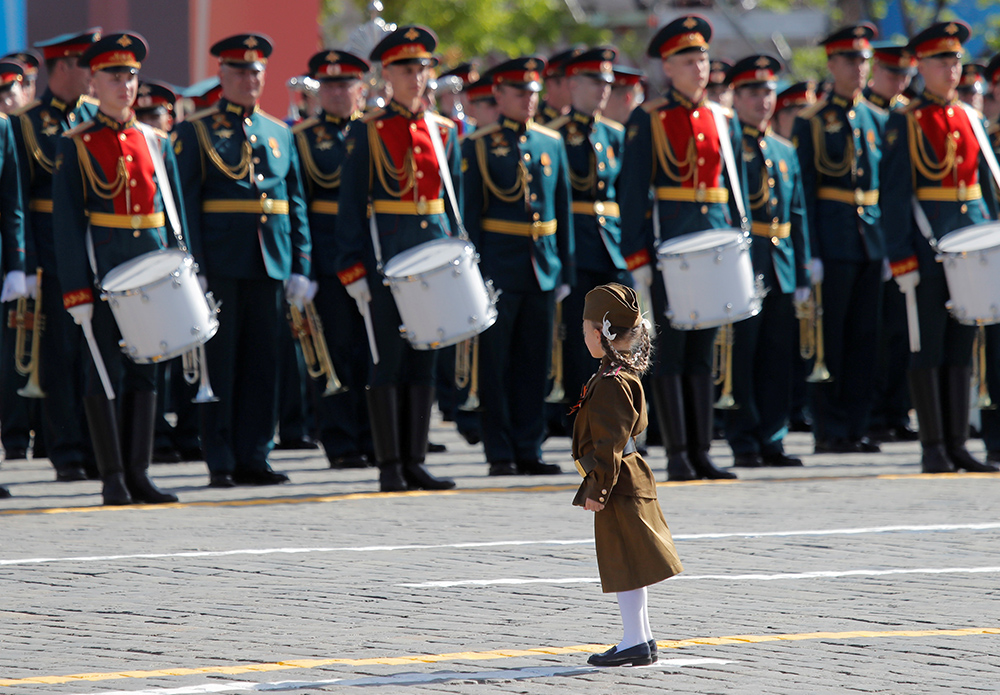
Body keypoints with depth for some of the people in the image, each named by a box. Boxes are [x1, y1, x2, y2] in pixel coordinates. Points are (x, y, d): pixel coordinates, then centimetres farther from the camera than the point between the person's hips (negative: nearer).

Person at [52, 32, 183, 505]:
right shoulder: (77, 146, -1)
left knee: (145, 371, 5)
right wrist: (76, 291, -11)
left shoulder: (156, 143, 13)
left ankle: (138, 474, 9)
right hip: (102, 268, -4)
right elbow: (66, 222, -4)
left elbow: (174, 214, 16)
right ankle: (113, 478, 1)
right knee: (106, 372, -3)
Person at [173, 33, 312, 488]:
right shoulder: (195, 132, 2)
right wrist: (191, 267, -12)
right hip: (220, 264, -4)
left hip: (270, 264, 4)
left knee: (263, 363, 5)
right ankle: (220, 462, 3)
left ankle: (253, 457, 10)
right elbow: (185, 203, -4)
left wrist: (300, 266, 7)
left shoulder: (279, 134, 15)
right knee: (220, 362, -1)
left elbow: (296, 205, 14)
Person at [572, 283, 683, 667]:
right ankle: (641, 639, 22)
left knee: (624, 562, -5)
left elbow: (610, 443, -22)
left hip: (617, 483, -10)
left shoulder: (611, 384, -20)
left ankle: (635, 642, -2)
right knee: (626, 563, 16)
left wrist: (597, 490, -19)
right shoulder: (625, 375, 11)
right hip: (630, 478, 10)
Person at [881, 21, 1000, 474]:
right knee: (929, 347, -2)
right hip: (926, 245, -5)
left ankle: (957, 444, 10)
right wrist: (902, 261, -13)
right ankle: (933, 448, 1)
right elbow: (893, 195, -7)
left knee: (961, 347, 7)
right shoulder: (905, 123, -3)